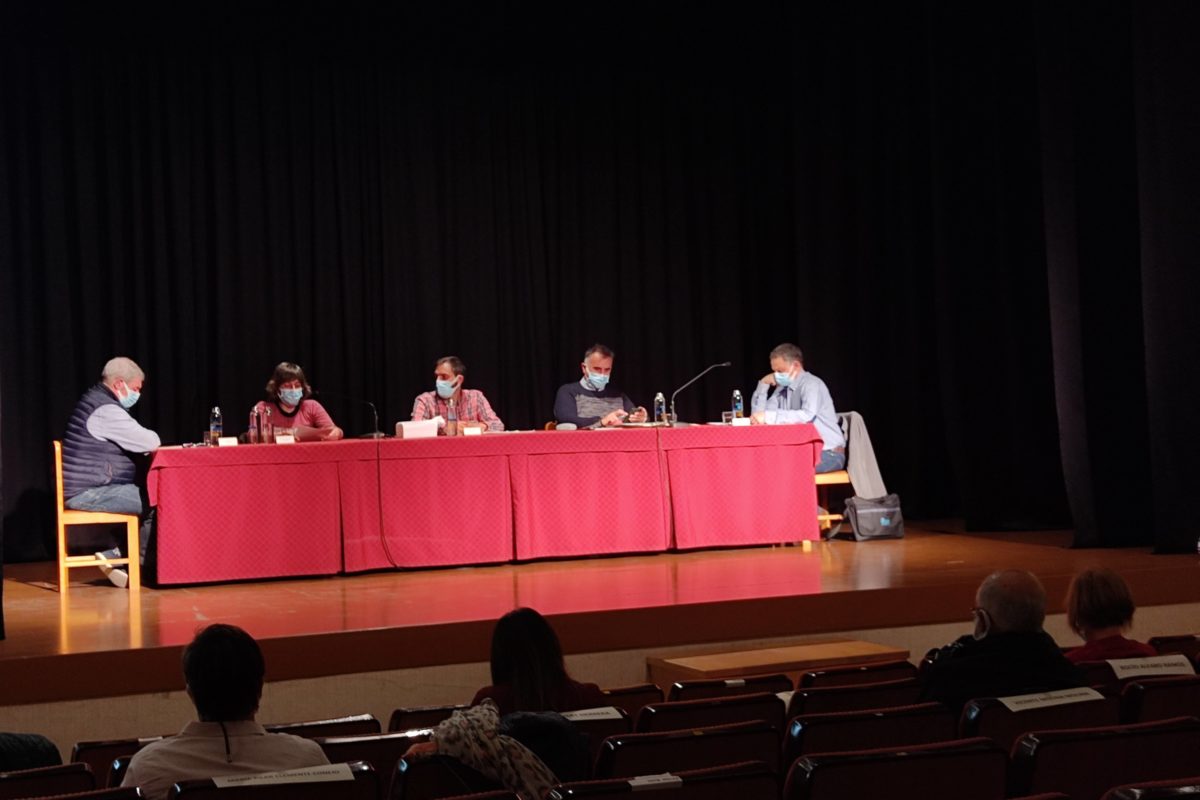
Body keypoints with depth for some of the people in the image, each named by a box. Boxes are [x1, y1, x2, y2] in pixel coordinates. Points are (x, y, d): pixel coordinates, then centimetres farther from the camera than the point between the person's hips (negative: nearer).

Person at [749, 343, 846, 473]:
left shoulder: (811, 384, -13)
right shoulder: (783, 388, 11)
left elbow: (807, 415, -32)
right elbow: (758, 414, 9)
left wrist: (768, 416, -33)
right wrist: (763, 385, -1)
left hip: (828, 454, -7)